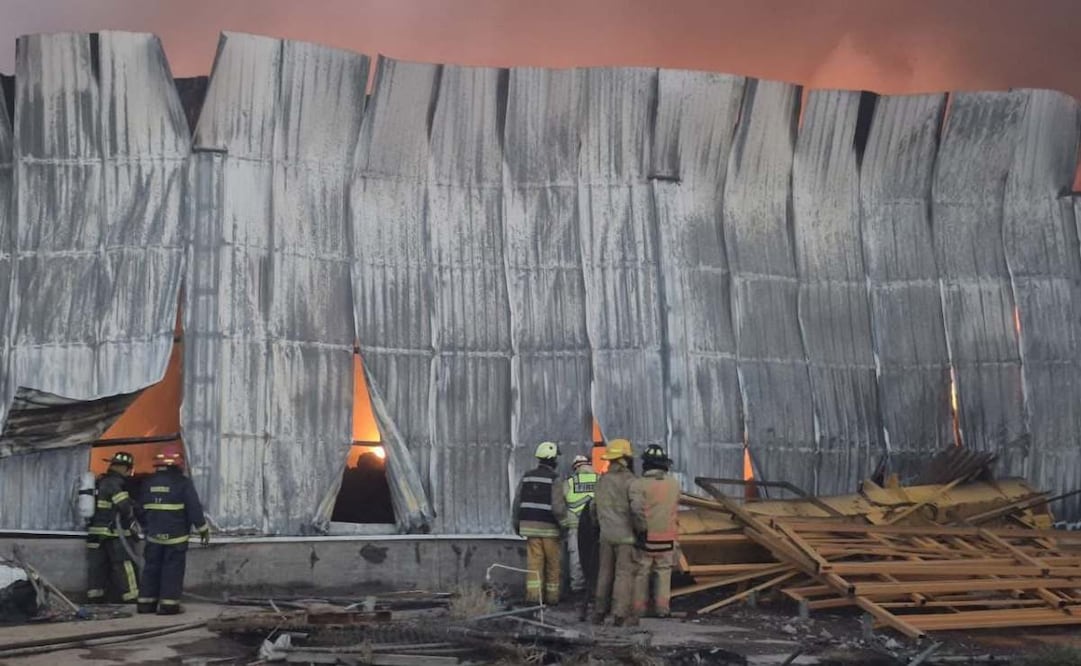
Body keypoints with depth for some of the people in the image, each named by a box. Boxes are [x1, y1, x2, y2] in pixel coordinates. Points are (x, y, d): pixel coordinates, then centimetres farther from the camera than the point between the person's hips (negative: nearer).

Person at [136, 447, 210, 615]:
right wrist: (203, 529, -3)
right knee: (172, 569, -1)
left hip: (154, 535, 5)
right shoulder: (182, 483, -10)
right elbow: (194, 508, -11)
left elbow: (141, 509, 16)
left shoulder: (148, 483, 8)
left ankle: (146, 602, 14)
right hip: (175, 535, -5)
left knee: (152, 568, 12)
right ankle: (168, 604, -4)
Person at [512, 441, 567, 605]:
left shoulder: (527, 476, 6)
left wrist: (517, 523, 19)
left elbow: (517, 502, 9)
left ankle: (533, 593, -6)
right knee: (553, 563, 7)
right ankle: (552, 596, 12)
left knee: (534, 561, 3)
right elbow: (558, 506, -17)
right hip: (549, 527, -4)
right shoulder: (554, 479, -11)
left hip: (530, 525, 4)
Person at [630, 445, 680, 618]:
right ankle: (661, 608, 16)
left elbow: (637, 510, -26)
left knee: (641, 573, 11)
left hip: (645, 538, -3)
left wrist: (641, 529, -12)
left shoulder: (639, 484, -17)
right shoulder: (674, 483, -1)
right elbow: (674, 506, 7)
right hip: (667, 537, 3)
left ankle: (638, 608, 17)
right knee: (663, 572, 15)